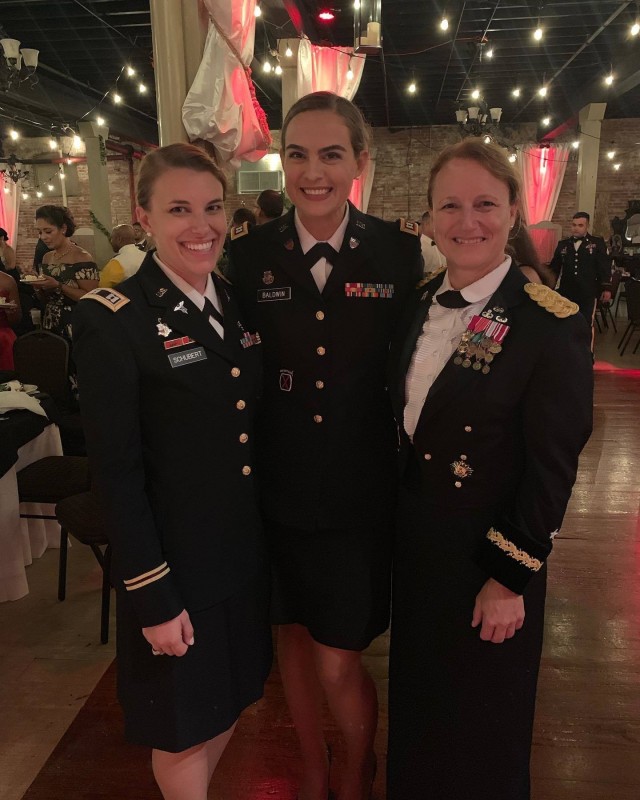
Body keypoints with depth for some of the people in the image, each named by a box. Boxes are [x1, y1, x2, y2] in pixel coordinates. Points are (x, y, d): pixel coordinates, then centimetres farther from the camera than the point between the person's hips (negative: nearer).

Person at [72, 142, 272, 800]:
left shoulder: (238, 303, 3)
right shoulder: (112, 320, -17)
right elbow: (115, 472, -16)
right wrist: (153, 596, -14)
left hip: (246, 549, 6)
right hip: (176, 560, -6)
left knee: (229, 701, 25)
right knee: (183, 726, 16)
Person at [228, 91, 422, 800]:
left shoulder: (400, 250, -5)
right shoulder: (249, 253, -2)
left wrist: (411, 470, -5)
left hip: (362, 489, -1)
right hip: (280, 483, 2)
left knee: (338, 659, 5)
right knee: (295, 634, 19)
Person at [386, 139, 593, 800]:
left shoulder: (552, 324, -19)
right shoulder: (420, 303, 0)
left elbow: (552, 469, -16)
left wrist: (511, 578, -13)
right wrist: (397, 519, 8)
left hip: (488, 557, -5)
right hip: (413, 544, 6)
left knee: (480, 718, 18)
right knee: (417, 700, 26)